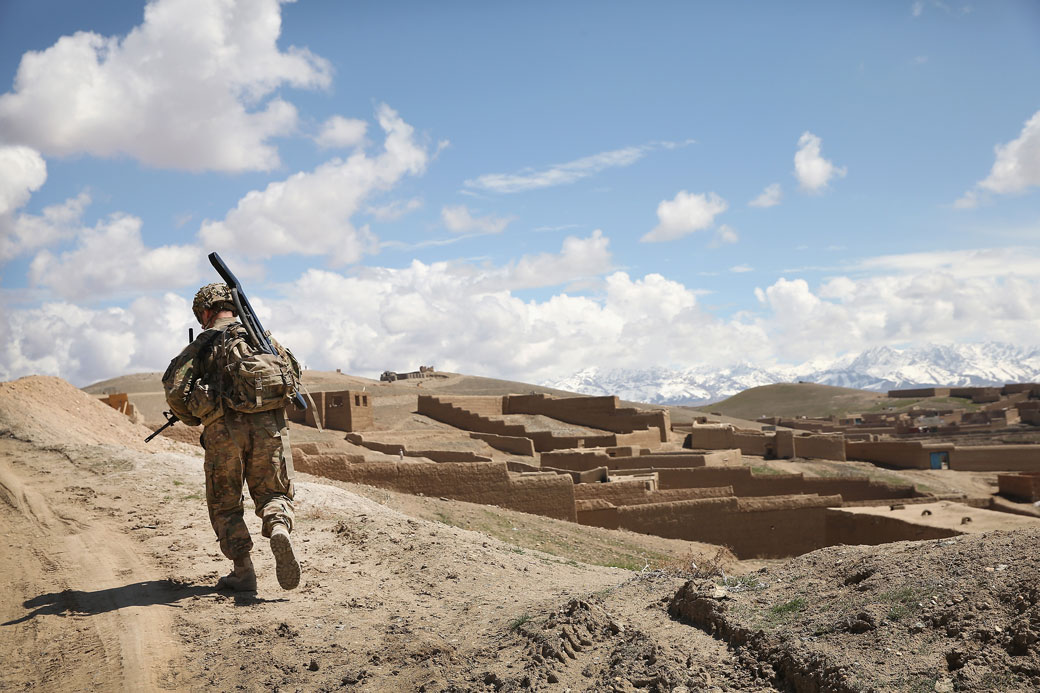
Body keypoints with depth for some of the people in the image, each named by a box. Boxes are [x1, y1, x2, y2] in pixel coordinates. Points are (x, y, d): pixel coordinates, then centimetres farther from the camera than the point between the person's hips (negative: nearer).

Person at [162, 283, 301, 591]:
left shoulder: (202, 344, 9)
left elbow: (175, 391, -1)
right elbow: (294, 372, 21)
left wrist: (194, 419, 17)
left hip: (224, 428, -2)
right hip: (269, 425, 2)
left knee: (225, 504, 14)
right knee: (273, 492, 13)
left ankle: (243, 571, 4)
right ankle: (280, 528, -19)